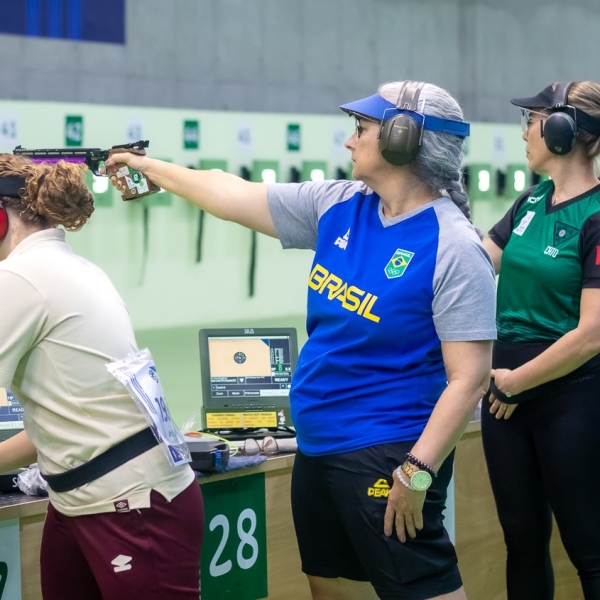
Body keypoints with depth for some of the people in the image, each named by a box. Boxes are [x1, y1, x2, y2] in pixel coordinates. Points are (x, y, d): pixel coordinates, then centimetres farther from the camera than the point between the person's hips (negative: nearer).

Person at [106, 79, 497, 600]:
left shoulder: (454, 247, -17)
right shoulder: (338, 207, 4)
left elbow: (469, 378, -20)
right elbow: (235, 197, 15)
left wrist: (417, 471, -24)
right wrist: (149, 167, 23)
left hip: (386, 456, -8)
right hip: (317, 447, 8)